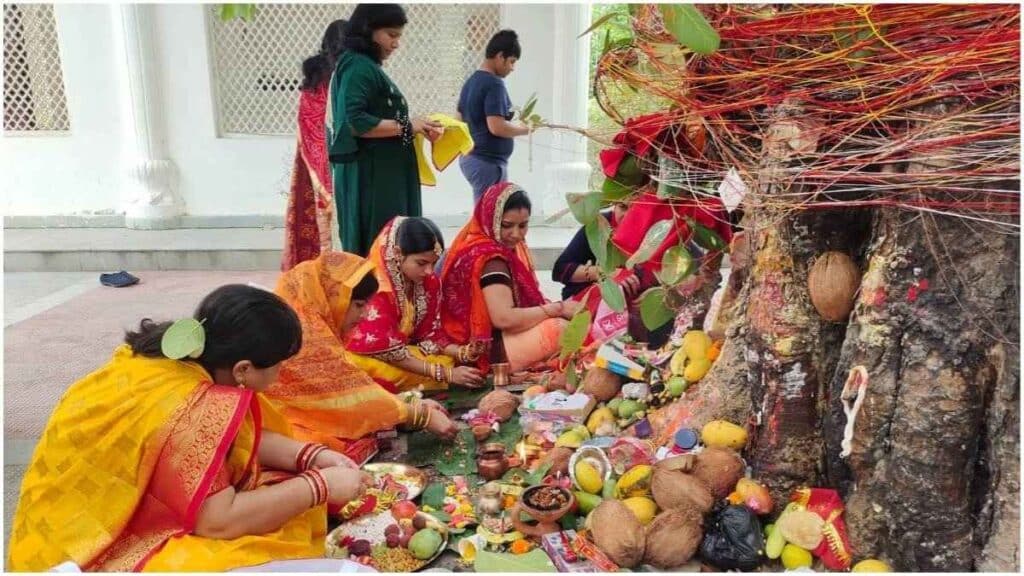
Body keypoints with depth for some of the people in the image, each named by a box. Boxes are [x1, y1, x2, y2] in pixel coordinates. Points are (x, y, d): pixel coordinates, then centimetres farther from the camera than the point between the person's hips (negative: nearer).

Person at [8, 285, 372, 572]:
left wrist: (310, 457, -6)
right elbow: (218, 522, -29)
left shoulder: (159, 355, -5)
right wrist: (320, 485, -21)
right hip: (109, 553, -9)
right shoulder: (188, 409, -32)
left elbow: (233, 435, 6)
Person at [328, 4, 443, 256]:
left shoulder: (367, 66, 17)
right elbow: (354, 123, -21)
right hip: (369, 176, -9)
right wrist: (406, 126, -16)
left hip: (383, 174, 9)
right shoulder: (357, 66, -11)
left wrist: (414, 127, 5)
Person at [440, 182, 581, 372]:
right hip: (488, 348, -10)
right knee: (561, 329, -25)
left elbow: (520, 299, 9)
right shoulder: (490, 258, -19)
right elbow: (504, 318, -26)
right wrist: (557, 308, -17)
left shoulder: (502, 248, 10)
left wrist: (554, 306, -9)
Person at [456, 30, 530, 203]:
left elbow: (460, 121, 18)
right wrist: (524, 129, -8)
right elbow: (497, 127, -23)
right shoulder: (494, 84, -15)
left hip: (470, 157, 10)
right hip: (488, 162, -10)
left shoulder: (471, 81, 12)